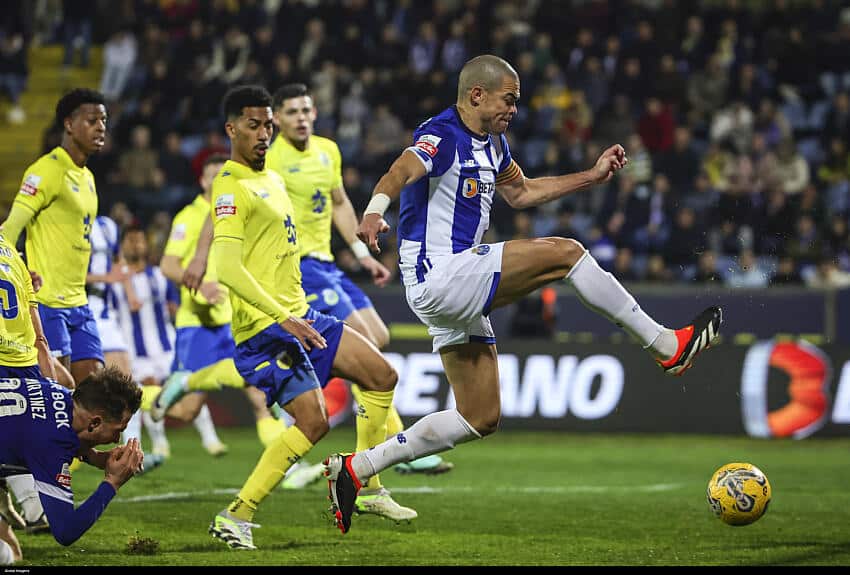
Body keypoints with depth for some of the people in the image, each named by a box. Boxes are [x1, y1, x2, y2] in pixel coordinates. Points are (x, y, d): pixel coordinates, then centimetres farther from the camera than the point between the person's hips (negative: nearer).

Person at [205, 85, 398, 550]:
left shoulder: (272, 180, 16)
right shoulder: (231, 188, -14)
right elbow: (227, 269, -25)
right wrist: (284, 319, -30)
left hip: (300, 315, 10)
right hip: (265, 325, -10)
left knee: (382, 376, 8)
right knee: (313, 421, -17)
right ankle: (236, 517, -10)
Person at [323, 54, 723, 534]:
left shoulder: (492, 143, 15)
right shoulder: (443, 135, -13)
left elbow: (521, 192, 31)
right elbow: (399, 174, -32)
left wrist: (594, 176, 28)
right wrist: (374, 211, -53)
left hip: (458, 293, 10)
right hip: (438, 276, -10)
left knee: (481, 418, 11)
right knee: (564, 252, -17)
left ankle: (355, 469, 13)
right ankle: (668, 345, -9)